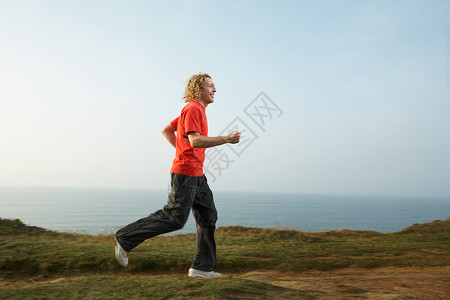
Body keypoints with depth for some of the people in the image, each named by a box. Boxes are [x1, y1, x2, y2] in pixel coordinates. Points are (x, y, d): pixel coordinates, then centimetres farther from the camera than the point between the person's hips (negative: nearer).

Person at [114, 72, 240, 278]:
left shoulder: (195, 110, 20)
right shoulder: (193, 109, -11)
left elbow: (166, 130, 26)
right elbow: (195, 140, -24)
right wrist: (226, 139, -20)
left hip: (197, 175, 10)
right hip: (185, 172, -10)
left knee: (208, 215, 7)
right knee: (174, 218, -7)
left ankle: (202, 267, 11)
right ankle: (125, 239, 6)